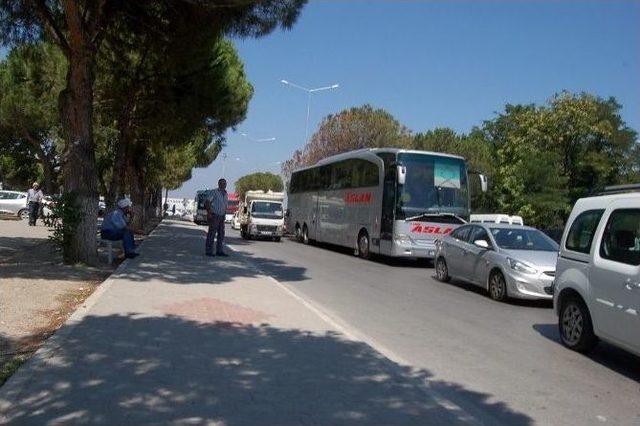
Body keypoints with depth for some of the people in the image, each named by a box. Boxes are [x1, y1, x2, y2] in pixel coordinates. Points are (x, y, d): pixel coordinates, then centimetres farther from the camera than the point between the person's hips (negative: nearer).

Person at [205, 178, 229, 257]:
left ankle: (219, 251, 12)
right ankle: (208, 251, -1)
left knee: (221, 234, 6)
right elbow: (207, 202, -14)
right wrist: (209, 213, -19)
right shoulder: (214, 192, -11)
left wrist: (224, 214, 15)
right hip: (214, 216, -7)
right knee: (211, 234, -6)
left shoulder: (226, 195, 11)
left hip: (221, 216, 7)